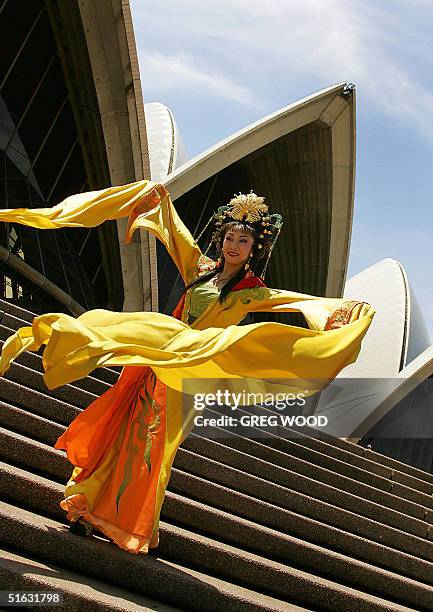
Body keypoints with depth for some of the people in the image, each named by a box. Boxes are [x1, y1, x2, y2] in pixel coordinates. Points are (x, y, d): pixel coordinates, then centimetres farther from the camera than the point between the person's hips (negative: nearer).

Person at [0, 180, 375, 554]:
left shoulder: (253, 292, 1)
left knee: (156, 442, -5)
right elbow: (176, 232, 22)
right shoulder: (201, 268, 12)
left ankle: (137, 528, 10)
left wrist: (345, 308, -16)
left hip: (188, 370, -4)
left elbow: (303, 301, -7)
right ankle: (91, 508, 16)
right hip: (157, 353, 4)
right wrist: (160, 197, 23)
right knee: (122, 432, 4)